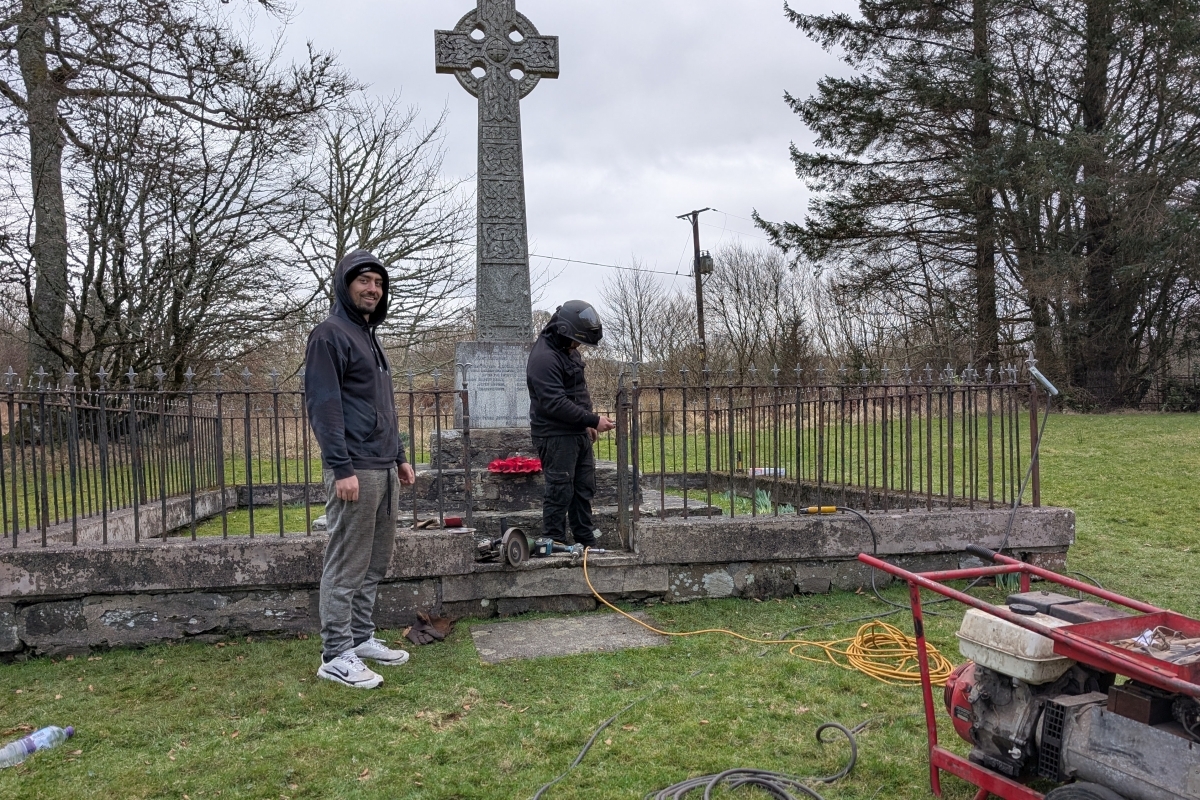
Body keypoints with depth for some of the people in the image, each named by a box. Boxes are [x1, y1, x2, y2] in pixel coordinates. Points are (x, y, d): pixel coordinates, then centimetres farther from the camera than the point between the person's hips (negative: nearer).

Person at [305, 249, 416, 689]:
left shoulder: (369, 336, 21)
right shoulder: (330, 334, -7)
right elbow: (323, 405, -15)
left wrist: (399, 456, 21)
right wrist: (342, 468, -20)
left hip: (385, 470, 9)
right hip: (355, 470, -9)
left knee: (376, 562, 13)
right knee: (346, 566, -3)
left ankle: (361, 638, 23)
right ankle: (336, 656, 5)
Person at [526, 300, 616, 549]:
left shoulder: (569, 351, 12)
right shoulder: (544, 358, -20)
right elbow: (555, 404, -26)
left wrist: (587, 423, 17)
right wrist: (593, 420, -24)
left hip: (578, 434, 10)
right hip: (556, 437, -10)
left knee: (584, 489, 14)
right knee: (560, 491, -4)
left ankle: (587, 542, 24)